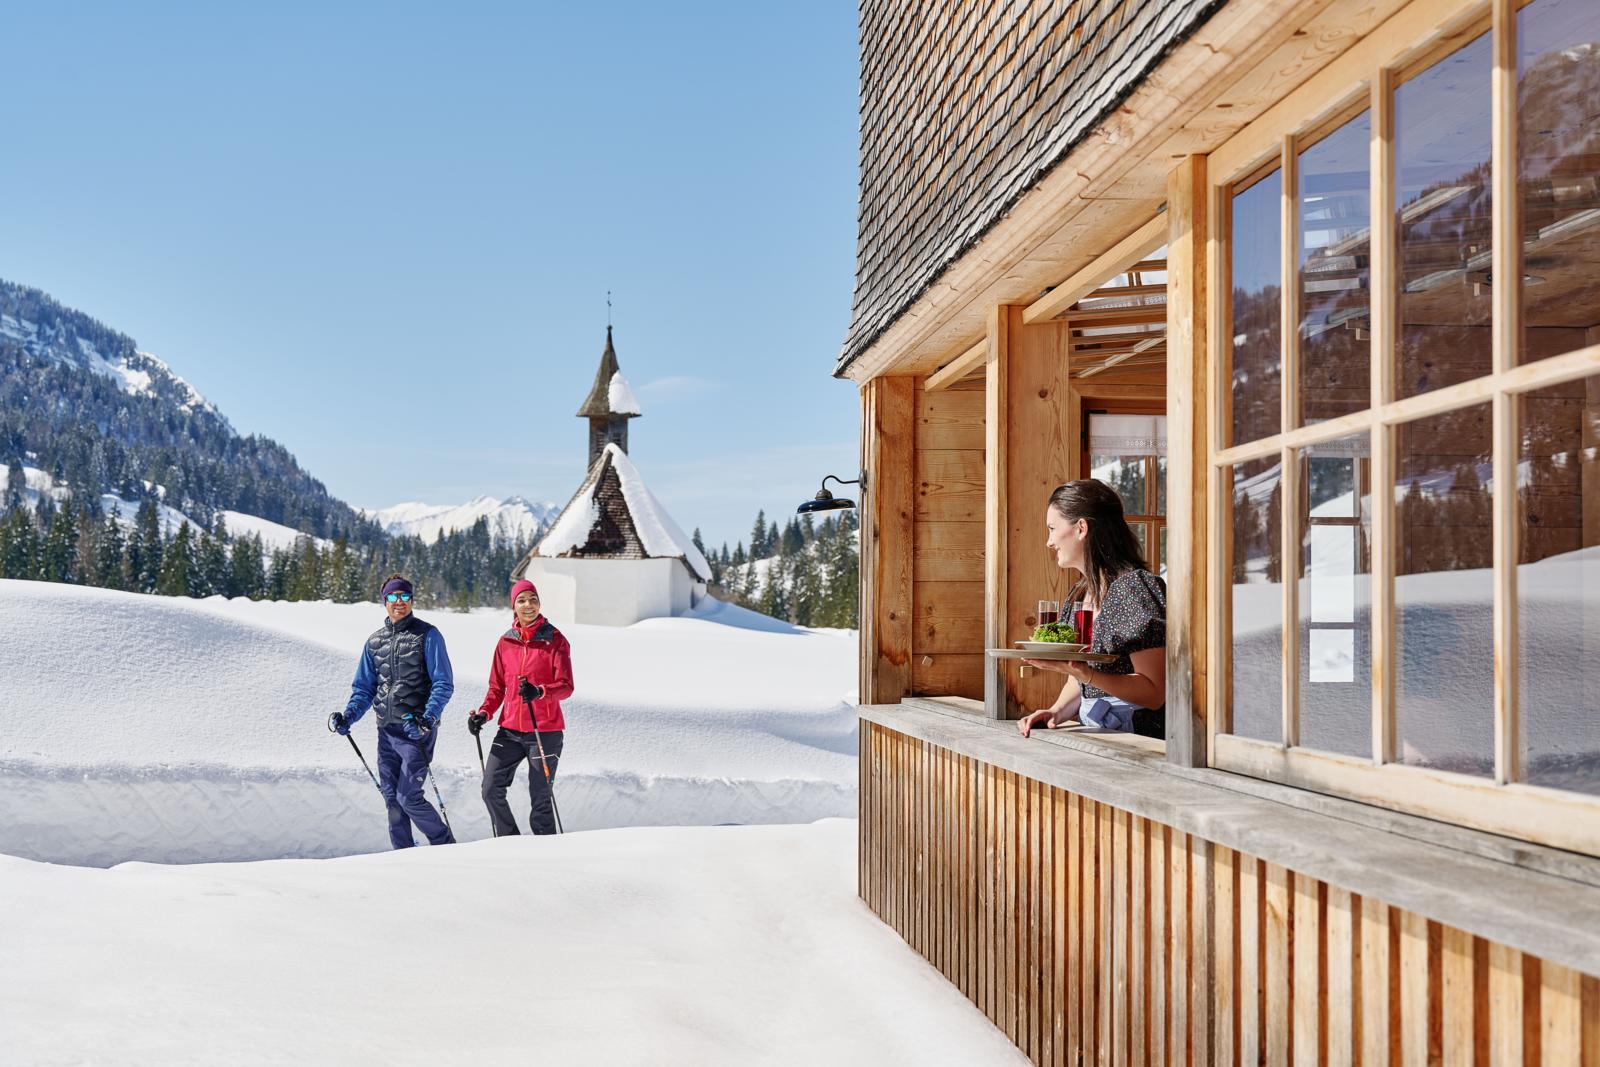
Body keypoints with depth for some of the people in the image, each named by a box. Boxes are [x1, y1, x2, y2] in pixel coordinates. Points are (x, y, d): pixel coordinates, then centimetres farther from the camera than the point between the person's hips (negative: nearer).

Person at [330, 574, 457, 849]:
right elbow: (364, 687, 18)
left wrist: (428, 718, -23)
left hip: (416, 730, -6)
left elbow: (443, 683, -9)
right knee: (392, 798, 6)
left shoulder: (427, 635, -3)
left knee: (409, 797, -9)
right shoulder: (375, 641, 14)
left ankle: (445, 844, 10)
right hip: (386, 730, 6)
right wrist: (349, 716, 1)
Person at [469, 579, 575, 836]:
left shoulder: (555, 640, -3)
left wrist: (539, 691, -29)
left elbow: (566, 686, -11)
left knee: (540, 797, -2)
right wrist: (484, 713, -1)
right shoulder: (505, 642, 9)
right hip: (510, 729, 4)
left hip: (545, 731, -4)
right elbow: (497, 687, 16)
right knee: (491, 790, -1)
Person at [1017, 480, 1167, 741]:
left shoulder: (1134, 587, -10)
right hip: (1096, 741, 7)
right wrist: (1056, 712, -1)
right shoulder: (1085, 593, 14)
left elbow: (1155, 694, -15)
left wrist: (1080, 671, -25)